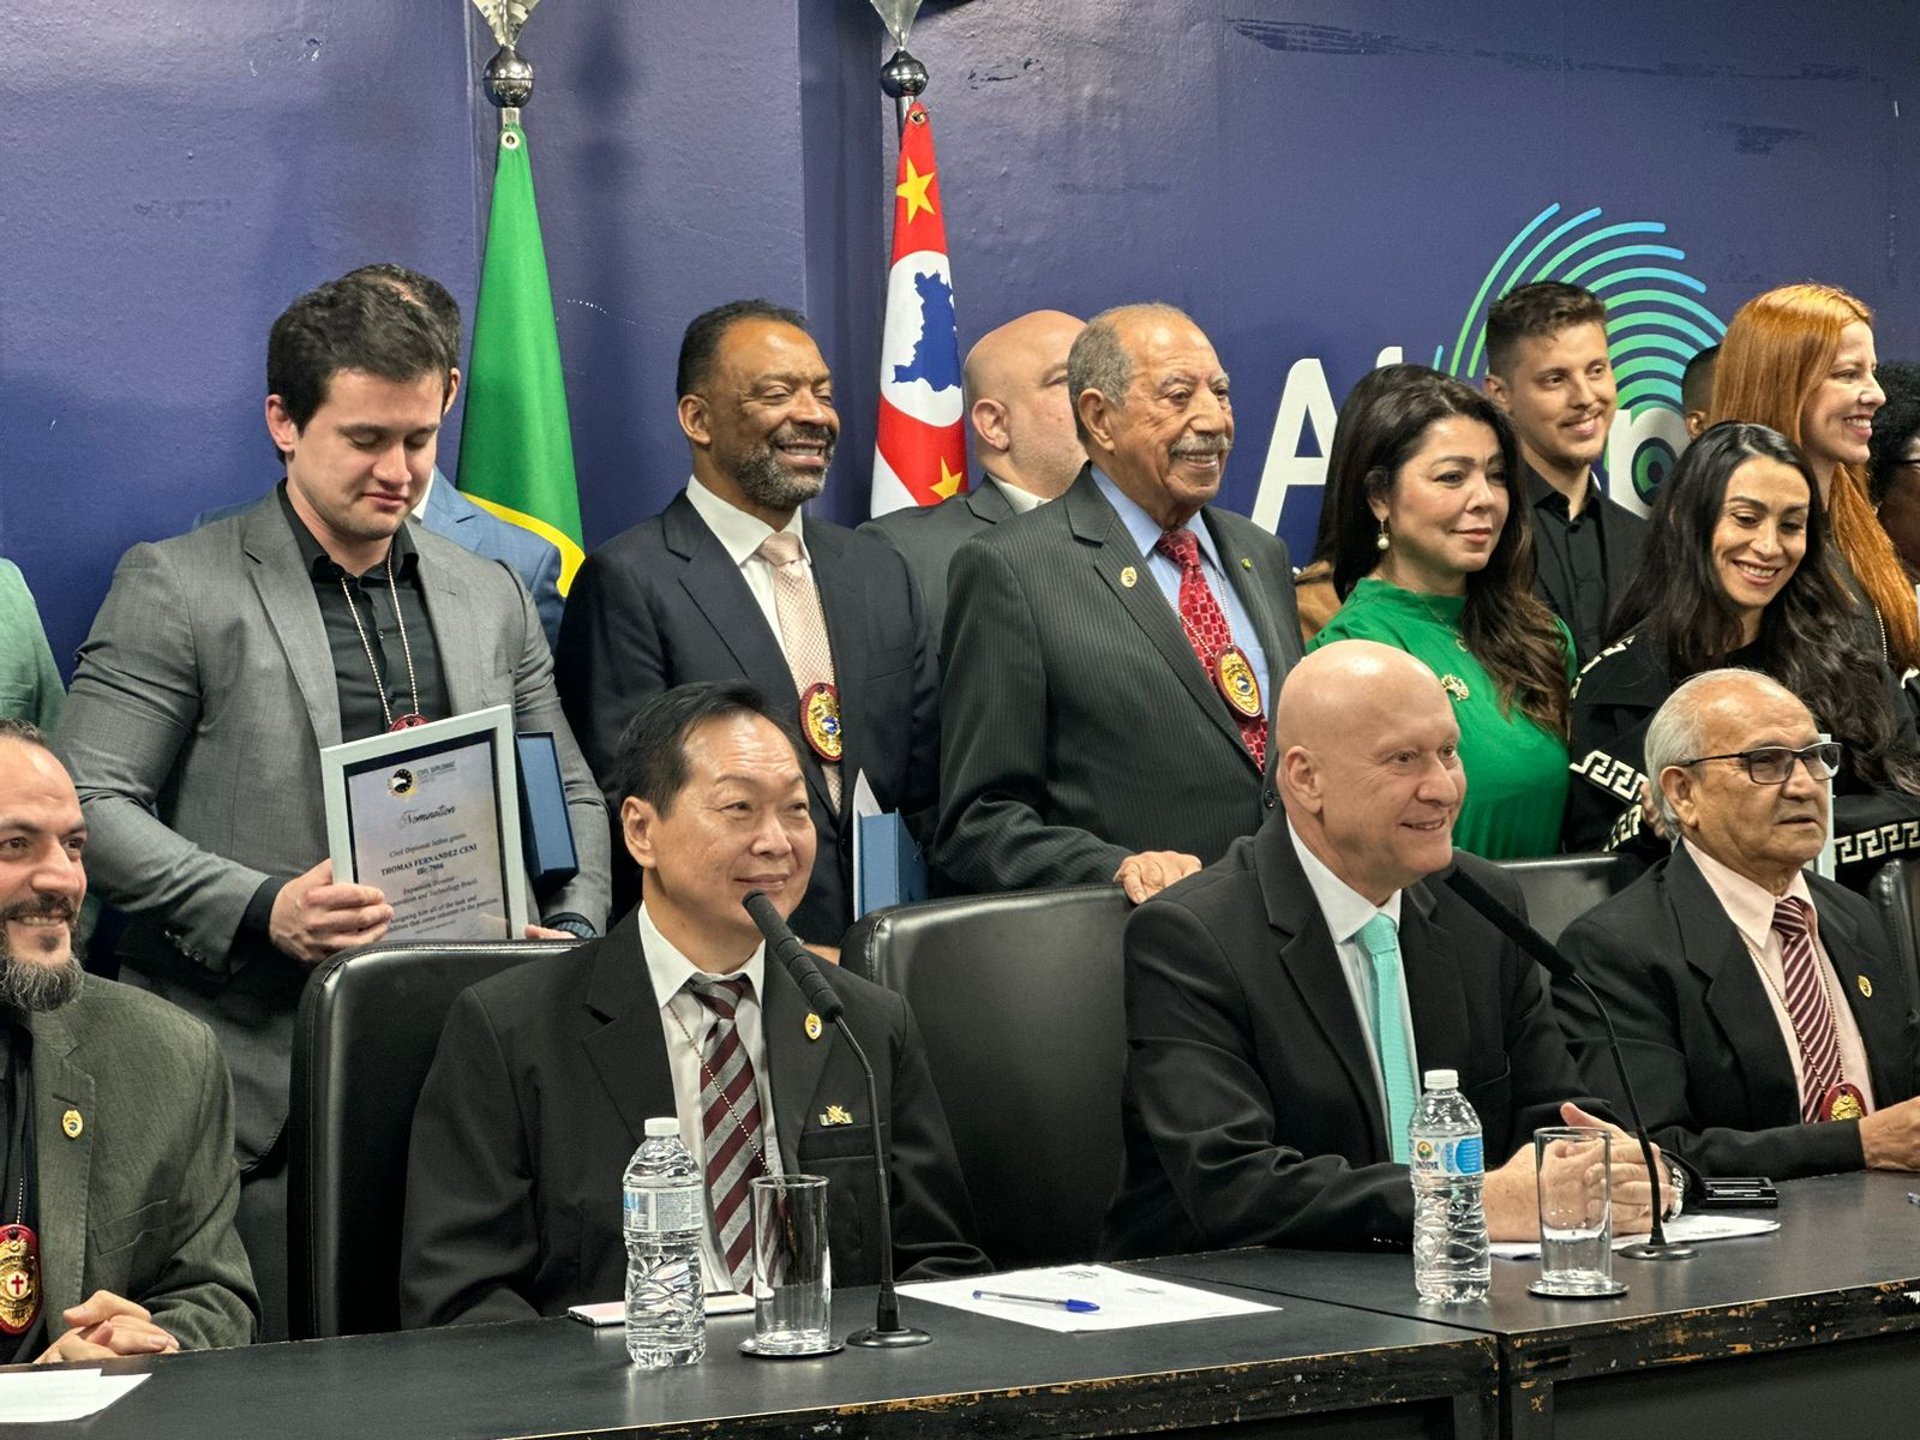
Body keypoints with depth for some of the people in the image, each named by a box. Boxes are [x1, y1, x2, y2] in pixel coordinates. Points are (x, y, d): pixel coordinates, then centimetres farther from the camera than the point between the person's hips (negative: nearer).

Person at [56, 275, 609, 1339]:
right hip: (262, 1086, -4)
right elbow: (88, 803, -7)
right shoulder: (177, 586, 0)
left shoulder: (492, 597, 16)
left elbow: (569, 794, 21)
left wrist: (572, 931, 1)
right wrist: (259, 909, -19)